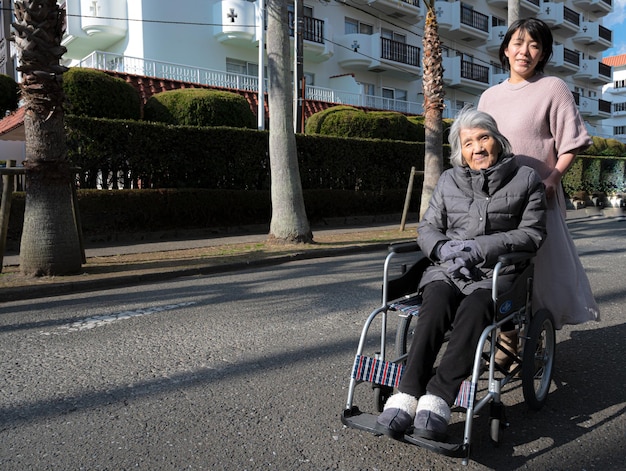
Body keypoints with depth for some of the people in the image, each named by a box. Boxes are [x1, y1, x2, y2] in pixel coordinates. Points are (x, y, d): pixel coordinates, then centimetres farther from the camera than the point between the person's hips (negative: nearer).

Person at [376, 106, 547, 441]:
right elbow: (427, 227, 16)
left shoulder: (526, 180, 10)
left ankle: (438, 399, -37)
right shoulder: (448, 181, 17)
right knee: (436, 304, -32)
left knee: (474, 308, -35)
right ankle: (407, 394, -35)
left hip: (496, 273, -2)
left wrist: (480, 247, -11)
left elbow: (532, 233, 2)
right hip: (447, 269, 2)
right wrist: (444, 248, -8)